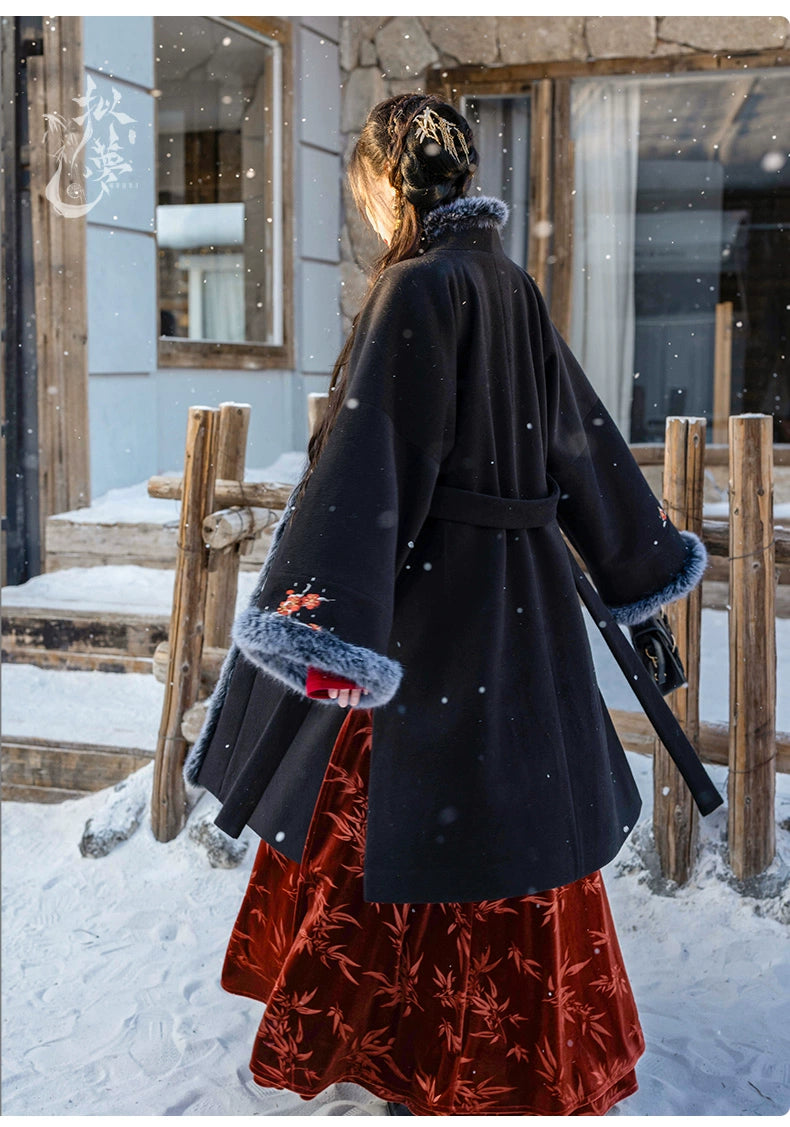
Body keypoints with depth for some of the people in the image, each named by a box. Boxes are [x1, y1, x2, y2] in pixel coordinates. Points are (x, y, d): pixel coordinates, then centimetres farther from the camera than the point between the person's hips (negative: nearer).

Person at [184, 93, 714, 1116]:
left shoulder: (422, 284, -16)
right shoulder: (510, 285, 9)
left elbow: (370, 453, -25)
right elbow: (581, 431, 16)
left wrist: (325, 605, -29)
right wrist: (639, 557, 26)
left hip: (440, 588, -9)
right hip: (518, 584, 9)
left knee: (435, 821, 4)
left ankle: (473, 1071, 21)